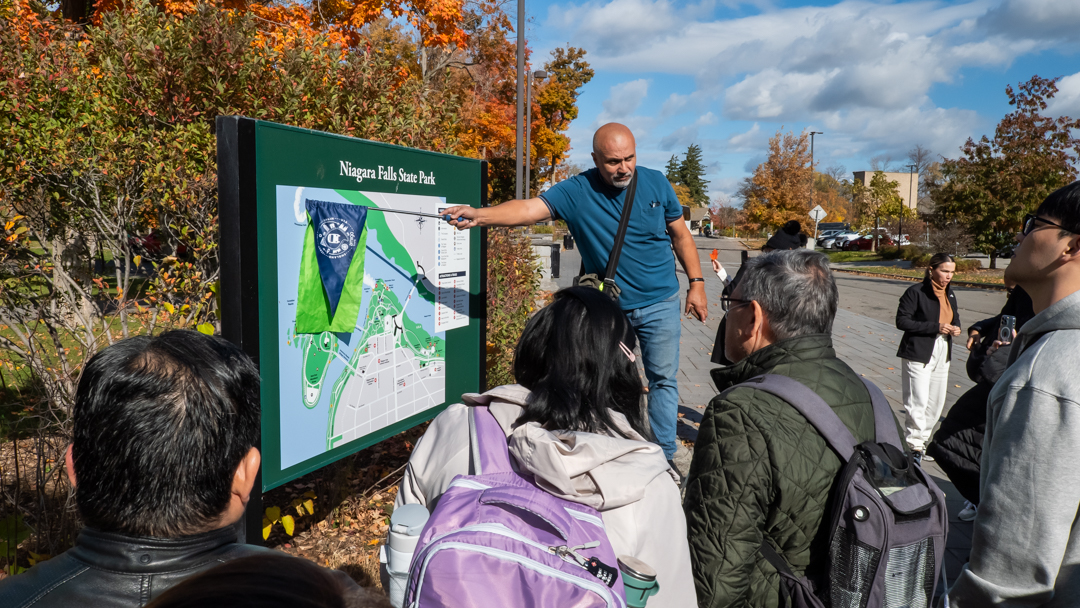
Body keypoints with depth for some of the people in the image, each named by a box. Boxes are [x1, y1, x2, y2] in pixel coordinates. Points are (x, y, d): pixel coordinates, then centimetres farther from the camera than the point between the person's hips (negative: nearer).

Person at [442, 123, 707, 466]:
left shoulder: (656, 183, -4)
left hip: (660, 303, 1)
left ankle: (663, 455, 21)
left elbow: (680, 234, 6)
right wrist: (478, 215, -42)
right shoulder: (577, 191, -13)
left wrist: (696, 283, 3)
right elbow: (529, 209, -26)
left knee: (663, 379, 6)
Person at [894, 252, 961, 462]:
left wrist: (955, 327, 1)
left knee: (937, 402, 12)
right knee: (918, 401, -9)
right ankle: (913, 444, 3)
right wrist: (935, 327, -21)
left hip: (942, 354, 8)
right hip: (918, 353, -8)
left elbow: (954, 317, 26)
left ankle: (922, 440, 26)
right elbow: (902, 321, -16)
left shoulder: (949, 294, 13)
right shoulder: (916, 292, -11)